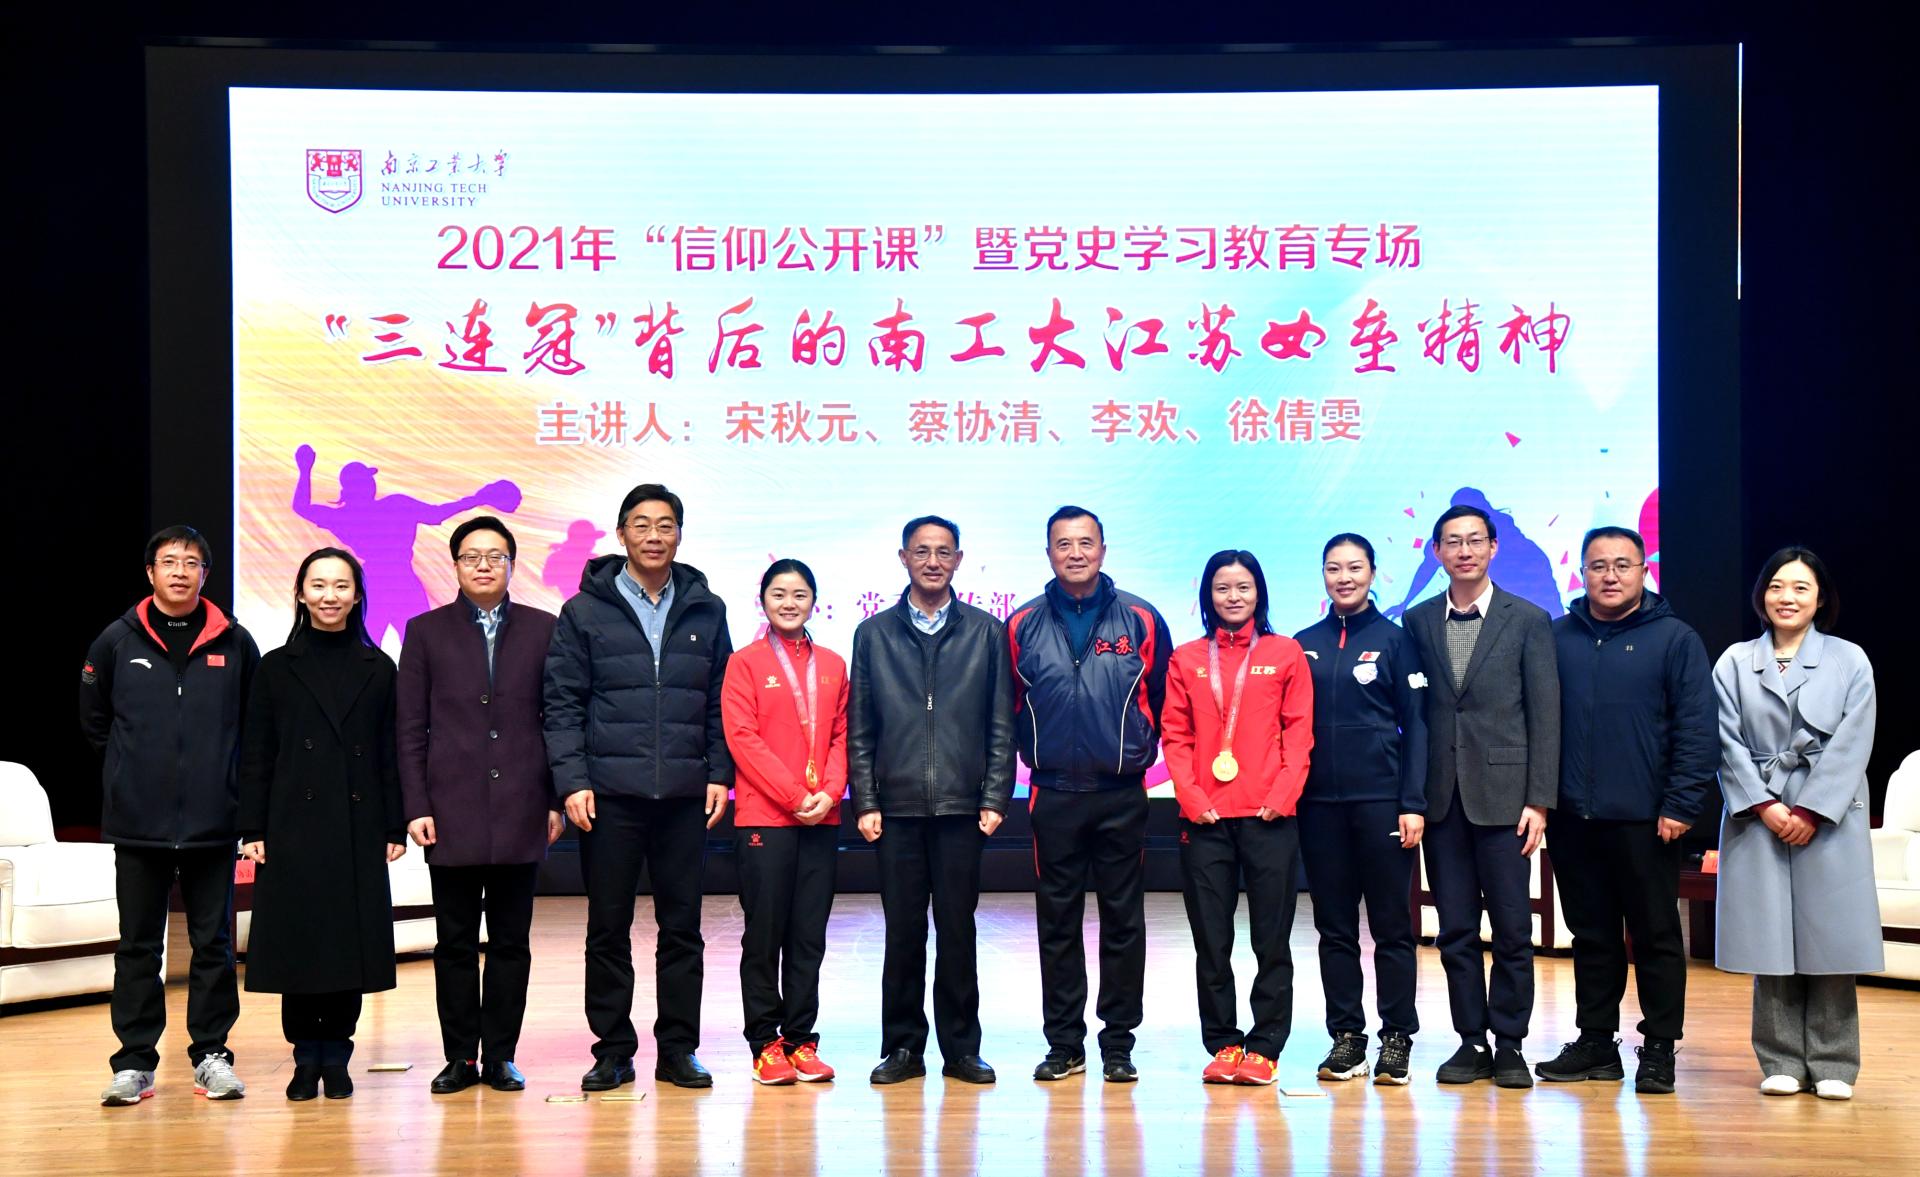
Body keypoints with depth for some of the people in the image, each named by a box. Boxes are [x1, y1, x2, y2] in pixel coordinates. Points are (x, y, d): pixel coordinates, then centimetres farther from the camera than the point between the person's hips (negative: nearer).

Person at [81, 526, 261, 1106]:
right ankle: (134, 1062, 12)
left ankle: (211, 1054, 13)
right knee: (139, 945, 6)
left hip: (213, 821, 0)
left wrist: (226, 771, 7)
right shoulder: (117, 641, 3)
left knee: (213, 943, 5)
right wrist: (134, 764, 10)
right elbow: (94, 720, 13)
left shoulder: (234, 642, 3)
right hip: (138, 820, 0)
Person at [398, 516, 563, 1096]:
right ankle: (460, 1057, 12)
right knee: (455, 943, 4)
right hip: (452, 812, 0)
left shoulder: (543, 630, 8)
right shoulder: (426, 631, 8)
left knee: (512, 940, 4)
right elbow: (411, 728, 5)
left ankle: (500, 1054, 13)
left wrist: (558, 799, 2)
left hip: (520, 810, 0)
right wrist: (416, 806, -3)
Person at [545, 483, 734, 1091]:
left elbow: (721, 702, 10)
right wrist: (572, 780, -9)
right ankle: (613, 1049, 14)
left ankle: (678, 1047, 15)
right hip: (610, 795, -1)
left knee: (682, 927, 6)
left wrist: (720, 773, 1)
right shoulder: (585, 612, 3)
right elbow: (563, 704, 0)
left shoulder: (706, 611, 9)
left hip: (685, 795, 2)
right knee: (608, 929, 5)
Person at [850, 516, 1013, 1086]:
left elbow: (1001, 724, 5)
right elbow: (859, 728, 7)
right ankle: (902, 1046, 13)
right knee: (903, 931, 4)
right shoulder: (873, 634, 9)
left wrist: (995, 798, -2)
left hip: (962, 805, 0)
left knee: (957, 930, 3)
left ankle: (961, 1048, 12)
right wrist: (865, 801, -1)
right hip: (896, 807, 1)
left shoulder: (987, 632, 8)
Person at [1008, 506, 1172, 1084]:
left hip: (1122, 796, -1)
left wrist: (1138, 753, 8)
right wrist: (1038, 754, 11)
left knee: (1123, 921, 4)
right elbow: (1012, 708, 12)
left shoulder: (1141, 621, 1)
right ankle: (1064, 1043, 13)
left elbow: (1161, 700, 8)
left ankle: (1118, 1042, 12)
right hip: (1053, 797, 1)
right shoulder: (1022, 626, 3)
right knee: (1057, 923, 5)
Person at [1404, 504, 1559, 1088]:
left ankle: (1509, 1044, 11)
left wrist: (1539, 801, -7)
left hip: (1502, 793, -2)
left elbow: (1545, 716, -1)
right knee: (1455, 929, 6)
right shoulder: (1418, 621, 9)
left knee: (1511, 927, 1)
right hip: (1441, 796, 2)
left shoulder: (1528, 620, 2)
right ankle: (1471, 1041, 15)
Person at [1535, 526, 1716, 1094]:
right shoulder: (1559, 638, 8)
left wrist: (1680, 807, -12)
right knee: (1592, 936, 12)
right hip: (1572, 818, 3)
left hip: (1644, 820, -3)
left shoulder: (1675, 638, -1)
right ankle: (1595, 1043, 21)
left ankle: (1659, 1049, 13)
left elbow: (1697, 729, -6)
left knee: (1656, 936, 5)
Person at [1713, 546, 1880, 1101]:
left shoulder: (1849, 661, 5)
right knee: (1770, 939, 1)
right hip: (1758, 818, 1)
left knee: (1829, 938, -1)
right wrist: (1764, 805, -9)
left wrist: (1811, 810, -10)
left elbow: (1852, 744, -2)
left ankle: (1832, 1064, 7)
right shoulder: (1735, 663, 8)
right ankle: (1782, 1062, 9)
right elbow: (1728, 743, 2)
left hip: (1829, 818, -1)